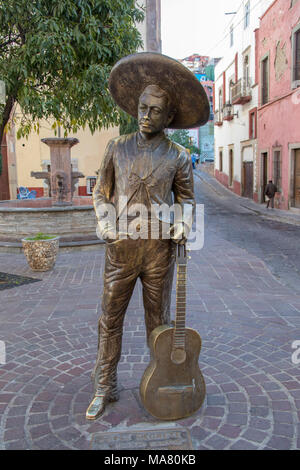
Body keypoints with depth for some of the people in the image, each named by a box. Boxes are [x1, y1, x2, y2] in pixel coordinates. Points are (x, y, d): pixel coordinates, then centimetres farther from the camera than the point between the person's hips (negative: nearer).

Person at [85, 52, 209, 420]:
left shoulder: (178, 157, 1)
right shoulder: (117, 148, 5)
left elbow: (186, 198, 10)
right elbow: (101, 193, 11)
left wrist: (183, 224, -10)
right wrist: (105, 227, -4)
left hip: (159, 248, -1)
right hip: (121, 248, 1)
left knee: (158, 319, 12)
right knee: (110, 319, 7)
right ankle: (104, 389, 23)